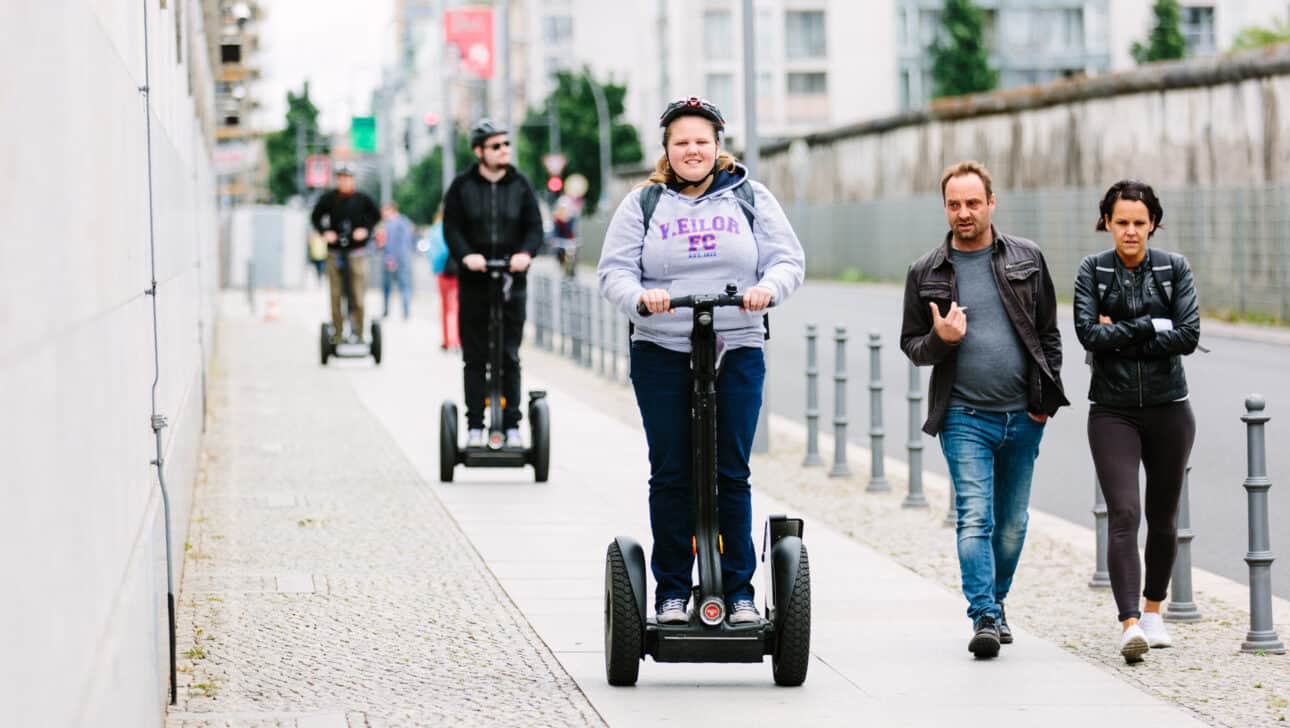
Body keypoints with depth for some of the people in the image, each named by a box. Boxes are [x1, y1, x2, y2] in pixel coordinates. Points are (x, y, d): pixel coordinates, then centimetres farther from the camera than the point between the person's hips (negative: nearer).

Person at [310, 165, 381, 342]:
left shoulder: (362, 199, 2)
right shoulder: (328, 198, 2)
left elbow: (376, 215, 14)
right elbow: (315, 217, 12)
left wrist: (365, 230, -1)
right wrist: (324, 232, -3)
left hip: (357, 252, 0)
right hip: (335, 252, 1)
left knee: (358, 294, -5)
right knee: (335, 294, 0)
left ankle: (357, 332, 2)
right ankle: (337, 332, 4)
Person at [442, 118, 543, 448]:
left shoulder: (520, 185, 7)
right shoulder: (462, 186, 3)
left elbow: (535, 227, 3)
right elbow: (451, 229, -3)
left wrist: (526, 253, -18)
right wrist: (466, 255, -23)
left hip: (512, 284, 1)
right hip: (473, 284, -1)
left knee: (509, 358, 3)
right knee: (475, 359, 3)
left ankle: (512, 425, 8)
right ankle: (475, 427, 7)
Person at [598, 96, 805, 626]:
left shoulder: (750, 198, 10)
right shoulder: (642, 204, 9)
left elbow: (788, 260, 4)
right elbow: (614, 271, 1)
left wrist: (769, 288, -18)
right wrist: (640, 297, -20)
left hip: (737, 352, 0)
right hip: (661, 354, 0)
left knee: (732, 474, 1)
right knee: (670, 475, 1)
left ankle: (739, 591, 8)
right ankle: (671, 591, 9)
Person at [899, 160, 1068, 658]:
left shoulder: (1026, 258, 6)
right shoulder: (926, 272, 4)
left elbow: (1049, 332, 11)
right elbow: (911, 345, 9)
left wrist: (1046, 397, 2)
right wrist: (939, 339, -13)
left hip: (1023, 416, 2)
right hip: (964, 416, -2)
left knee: (1012, 523, 10)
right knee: (975, 518, -13)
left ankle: (995, 603, 28)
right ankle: (985, 618, -15)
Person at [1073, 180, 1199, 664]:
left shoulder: (1175, 269, 2)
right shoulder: (1092, 272, 1)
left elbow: (1189, 335, -10)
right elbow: (1089, 333, -13)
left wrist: (1122, 334, -13)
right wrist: (1152, 326, -13)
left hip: (1168, 410, 2)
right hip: (1112, 412, -2)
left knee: (1163, 517, 11)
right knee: (1124, 515, -13)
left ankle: (1153, 610, 31)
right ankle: (1130, 625, -20)